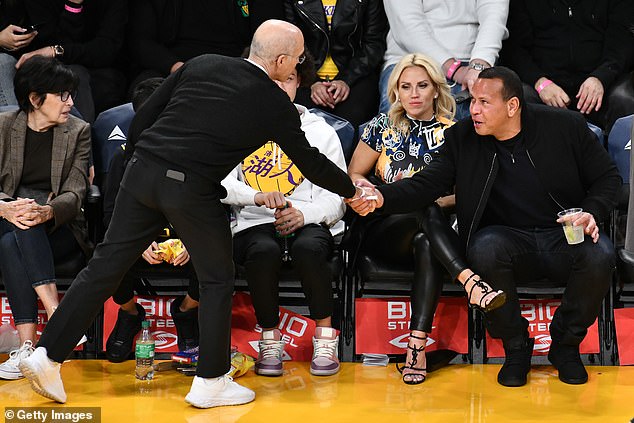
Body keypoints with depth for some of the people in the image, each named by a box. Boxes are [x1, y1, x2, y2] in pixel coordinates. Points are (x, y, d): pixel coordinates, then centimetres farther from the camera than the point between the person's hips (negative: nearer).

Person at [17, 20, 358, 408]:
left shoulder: (201, 65, 11)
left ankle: (47, 355, 12)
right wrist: (351, 189, 27)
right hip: (192, 188, -5)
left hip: (143, 171, 5)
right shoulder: (274, 104, 1)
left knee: (107, 266, 10)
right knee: (218, 279, 13)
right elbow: (309, 161, 12)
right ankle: (210, 382, 18)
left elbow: (146, 113, 12)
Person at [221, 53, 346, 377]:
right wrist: (257, 196, -23)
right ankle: (269, 340, -17)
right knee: (264, 250, -36)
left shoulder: (321, 131, 13)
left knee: (308, 247, -36)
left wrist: (305, 214, -16)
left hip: (309, 224, 0)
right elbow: (221, 183, -2)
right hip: (254, 224, 0)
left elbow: (337, 198, 6)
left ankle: (325, 339, -19)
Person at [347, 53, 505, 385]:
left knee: (426, 245, -39)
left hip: (429, 234, 0)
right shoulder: (382, 127, 12)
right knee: (425, 211, -35)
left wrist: (440, 201, -13)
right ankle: (471, 283, -53)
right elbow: (352, 176, 15)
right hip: (382, 229, 0)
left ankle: (417, 345, -45)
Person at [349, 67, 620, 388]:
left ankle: (566, 345, -3)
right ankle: (515, 347, -11)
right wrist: (382, 197, -23)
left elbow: (608, 177, 6)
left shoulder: (566, 126, -2)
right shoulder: (462, 138, 2)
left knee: (599, 256, -33)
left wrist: (591, 212, -14)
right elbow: (427, 184, -4)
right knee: (485, 248, -35)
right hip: (509, 238, 0)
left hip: (564, 232, 0)